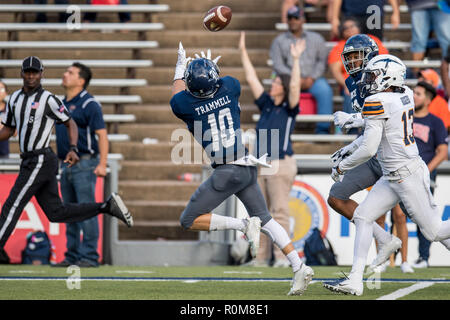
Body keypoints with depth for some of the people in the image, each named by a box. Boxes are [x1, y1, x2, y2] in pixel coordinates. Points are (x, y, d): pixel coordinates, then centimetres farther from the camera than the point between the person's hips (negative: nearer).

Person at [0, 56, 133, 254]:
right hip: (30, 162, 8)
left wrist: (73, 149, -18)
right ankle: (108, 206, 13)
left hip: (40, 161, -8)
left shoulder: (48, 100, -8)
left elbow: (71, 124, -3)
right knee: (55, 213, 9)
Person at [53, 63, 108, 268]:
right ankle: (72, 256, 15)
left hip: (84, 164, -8)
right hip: (66, 164, 8)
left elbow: (102, 134, -12)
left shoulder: (89, 104, -8)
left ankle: (89, 256, -7)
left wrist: (102, 164, -21)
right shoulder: (61, 104, 16)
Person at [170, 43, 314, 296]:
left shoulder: (185, 104, -10)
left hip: (227, 172, -6)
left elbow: (178, 95, 17)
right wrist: (213, 68, 40)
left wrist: (180, 66, 30)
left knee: (190, 221, 6)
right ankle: (299, 267, 4)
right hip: (249, 167, 6)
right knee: (265, 218, 16)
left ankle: (244, 226, -11)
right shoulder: (229, 87, -2)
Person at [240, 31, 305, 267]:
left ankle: (282, 256, -8)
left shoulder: (289, 109, -1)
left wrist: (296, 59, -20)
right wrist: (243, 51, 14)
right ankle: (261, 258, 8)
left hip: (281, 164, -7)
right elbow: (251, 79, 15)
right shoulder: (266, 105, 15)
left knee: (279, 212, -8)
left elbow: (294, 85, -16)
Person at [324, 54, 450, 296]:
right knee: (363, 216, 5)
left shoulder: (377, 103, -19)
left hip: (408, 176, -10)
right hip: (393, 178, 10)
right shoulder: (405, 96, 6)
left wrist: (342, 166, -5)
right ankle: (355, 280, 3)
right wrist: (352, 146, 24)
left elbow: (369, 149, -21)